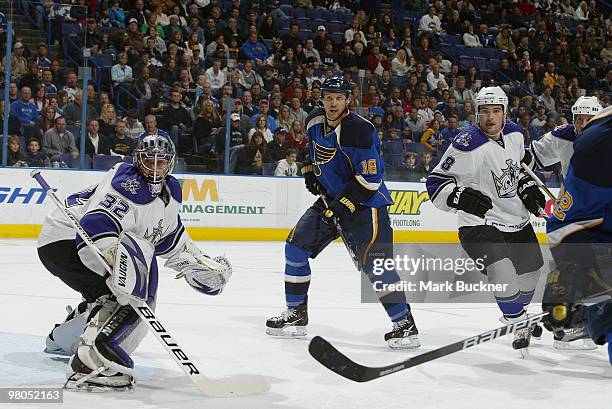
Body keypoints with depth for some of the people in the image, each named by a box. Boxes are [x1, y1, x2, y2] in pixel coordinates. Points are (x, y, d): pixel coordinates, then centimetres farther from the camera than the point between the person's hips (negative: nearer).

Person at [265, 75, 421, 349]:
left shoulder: (359, 130, -23)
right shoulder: (314, 121, 2)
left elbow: (371, 177, -25)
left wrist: (343, 205, -25)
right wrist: (309, 170, 12)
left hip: (365, 202, -8)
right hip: (329, 198, 8)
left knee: (374, 263, -19)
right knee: (296, 247, 4)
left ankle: (405, 324, -12)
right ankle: (296, 314, 16)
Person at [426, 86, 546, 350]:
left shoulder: (514, 134, 0)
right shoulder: (467, 145, -22)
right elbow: (436, 184, -18)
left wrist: (527, 187, 6)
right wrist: (461, 197, -35)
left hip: (517, 220, 7)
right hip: (479, 222, -7)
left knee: (530, 272, 19)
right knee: (503, 274, -25)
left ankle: (520, 313, 50)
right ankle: (518, 323, 4)